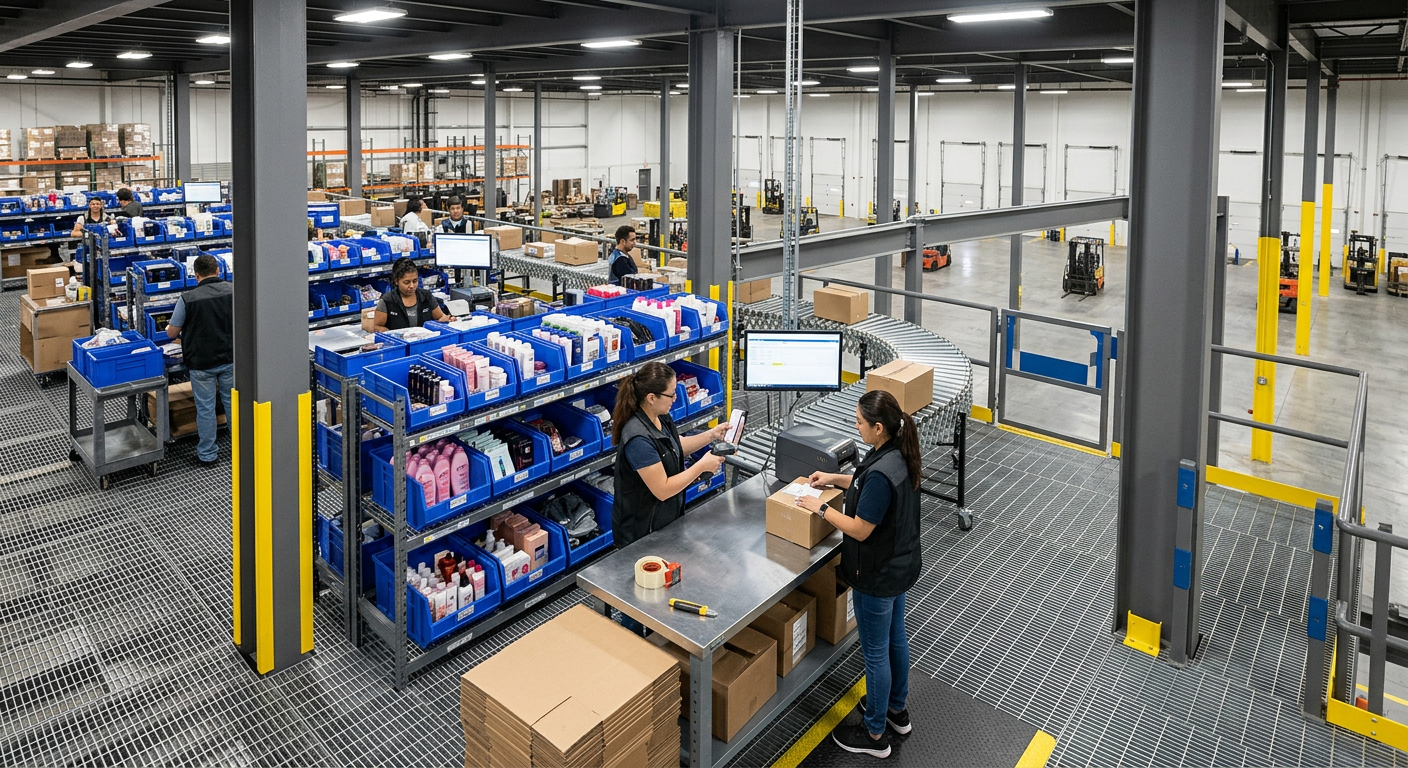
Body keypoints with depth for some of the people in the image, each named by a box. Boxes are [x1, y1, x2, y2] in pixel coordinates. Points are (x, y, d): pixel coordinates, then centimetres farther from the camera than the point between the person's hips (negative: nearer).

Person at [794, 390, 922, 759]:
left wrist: (820, 508, -15)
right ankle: (897, 709, 47)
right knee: (896, 637, 26)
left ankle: (874, 735, 27)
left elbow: (860, 530, -26)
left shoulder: (881, 473, -34)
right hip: (901, 564, 9)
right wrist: (836, 479, 9)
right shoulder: (900, 455, -5)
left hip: (878, 576, -9)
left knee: (875, 652, 9)